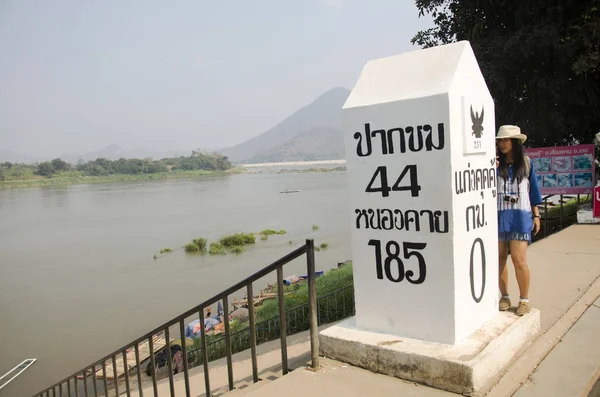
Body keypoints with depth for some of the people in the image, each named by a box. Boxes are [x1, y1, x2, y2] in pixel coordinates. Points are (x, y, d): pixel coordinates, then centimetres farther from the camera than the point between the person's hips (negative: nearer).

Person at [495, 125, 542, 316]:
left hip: (520, 216, -1)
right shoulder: (495, 162, 3)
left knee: (519, 260, -6)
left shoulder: (526, 162, 6)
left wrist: (536, 215, 8)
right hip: (498, 215, 1)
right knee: (499, 259, 5)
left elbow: (533, 190, 11)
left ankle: (524, 299, 11)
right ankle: (505, 297, 21)